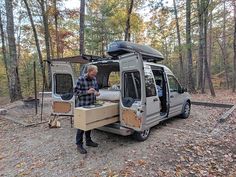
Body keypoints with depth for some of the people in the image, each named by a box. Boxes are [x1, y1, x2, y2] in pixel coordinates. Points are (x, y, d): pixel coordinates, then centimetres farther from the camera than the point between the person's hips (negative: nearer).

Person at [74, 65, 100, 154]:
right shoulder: (81, 79, -13)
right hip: (82, 106, -6)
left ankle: (88, 141, 33)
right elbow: (76, 91, -13)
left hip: (91, 106, 6)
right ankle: (79, 145, 13)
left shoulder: (94, 79, 6)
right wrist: (87, 92, -24)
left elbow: (97, 89, 17)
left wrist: (97, 93, -6)